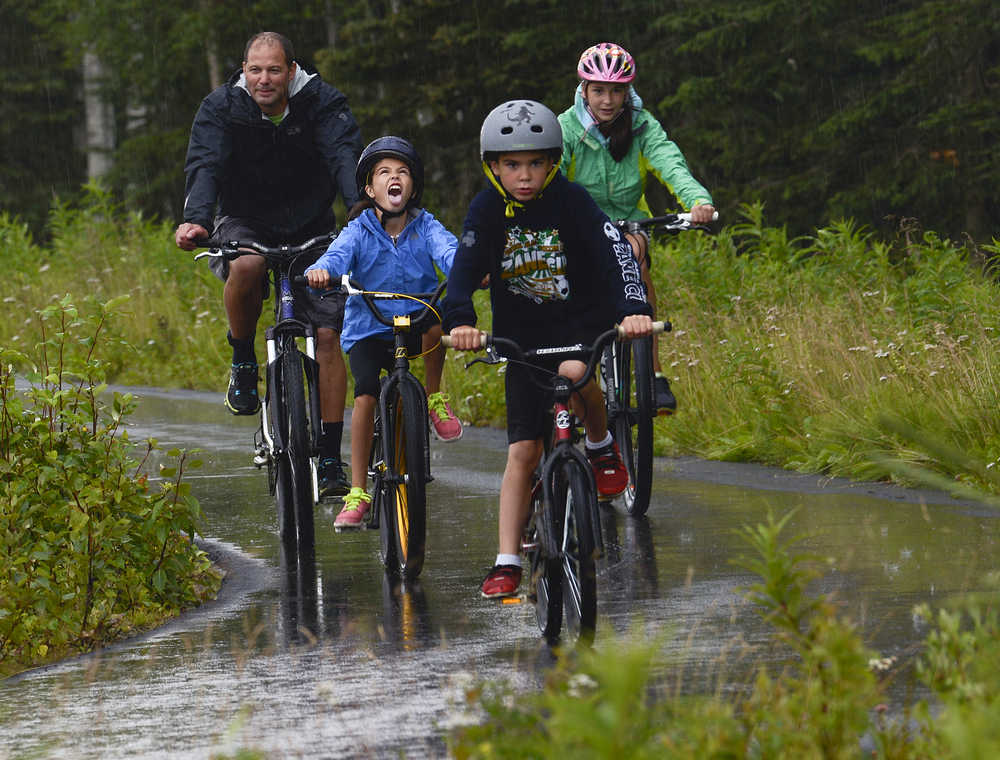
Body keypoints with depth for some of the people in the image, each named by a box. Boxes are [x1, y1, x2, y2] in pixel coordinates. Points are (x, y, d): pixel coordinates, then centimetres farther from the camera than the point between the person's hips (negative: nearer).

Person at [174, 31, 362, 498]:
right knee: (246, 266, -37)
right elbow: (205, 166, -24)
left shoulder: (323, 104, -12)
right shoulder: (221, 109, -11)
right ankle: (243, 362, -10)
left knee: (328, 334, -12)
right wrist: (196, 219, -44)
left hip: (311, 228, 1)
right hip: (245, 226, -1)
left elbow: (345, 155, -26)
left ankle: (330, 458, -6)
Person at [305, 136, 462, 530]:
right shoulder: (359, 231, -3)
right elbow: (338, 255, -22)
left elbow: (448, 250, -20)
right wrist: (321, 272, -47)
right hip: (368, 330, 0)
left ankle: (434, 398, -9)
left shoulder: (426, 227, -1)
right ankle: (357, 492, -15)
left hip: (415, 326, 0)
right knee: (365, 395, -22)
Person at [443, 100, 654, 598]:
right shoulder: (488, 209, -10)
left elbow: (614, 252, -25)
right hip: (521, 333, 2)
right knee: (522, 451, -4)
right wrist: (460, 321, -40)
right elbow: (466, 266, -21)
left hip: (582, 320, -2)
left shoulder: (570, 201, -15)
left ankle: (602, 447, -5)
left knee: (572, 373, -36)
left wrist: (633, 308, -42)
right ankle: (507, 564, -1)